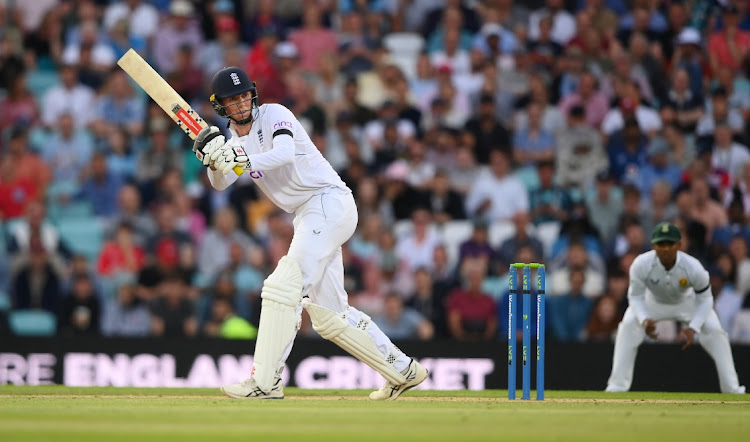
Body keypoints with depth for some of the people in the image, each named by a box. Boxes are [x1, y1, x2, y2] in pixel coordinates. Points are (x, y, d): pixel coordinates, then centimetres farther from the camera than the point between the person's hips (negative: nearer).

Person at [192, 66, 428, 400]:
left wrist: (244, 161, -42)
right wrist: (212, 159, -24)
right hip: (306, 218, 9)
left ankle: (265, 381, -24)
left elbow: (284, 154, -26)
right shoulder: (234, 141, 15)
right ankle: (403, 371, 19)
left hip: (329, 201, -9)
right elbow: (220, 183, -3)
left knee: (284, 287, -21)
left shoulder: (274, 114, -6)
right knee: (328, 316, 9)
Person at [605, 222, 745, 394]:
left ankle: (732, 389, -4)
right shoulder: (641, 265, -35)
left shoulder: (693, 267, -35)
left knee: (714, 331, -17)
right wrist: (644, 320, -41)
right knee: (628, 326, -21)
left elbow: (704, 299, -21)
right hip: (654, 301, 0)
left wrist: (693, 328, -34)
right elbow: (635, 296, -22)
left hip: (687, 302, 0)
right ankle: (617, 386, -14)